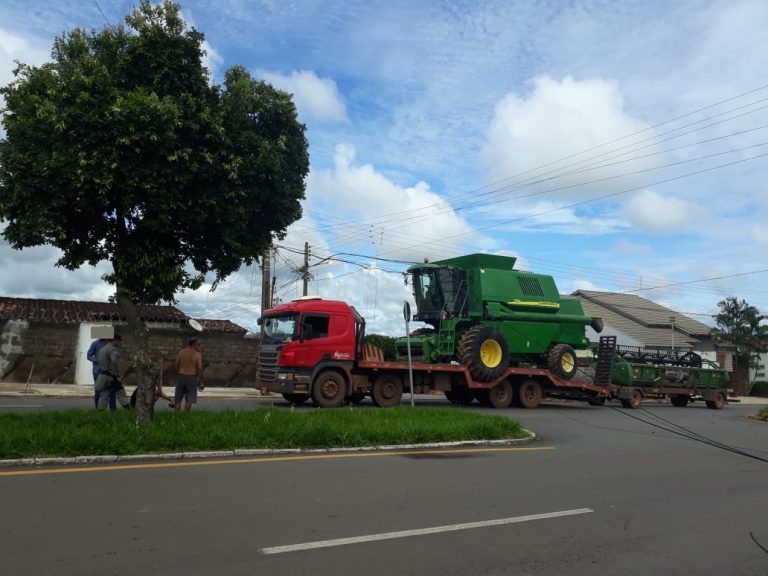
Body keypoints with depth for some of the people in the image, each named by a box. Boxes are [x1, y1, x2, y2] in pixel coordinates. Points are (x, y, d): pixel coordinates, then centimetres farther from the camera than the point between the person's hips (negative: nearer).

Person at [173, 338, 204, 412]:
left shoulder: (181, 352, 5)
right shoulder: (198, 355, -6)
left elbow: (176, 365, 2)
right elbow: (200, 368, -11)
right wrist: (200, 382, -4)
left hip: (181, 376, 3)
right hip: (192, 378, -3)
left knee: (178, 400, 11)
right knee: (189, 400, 3)